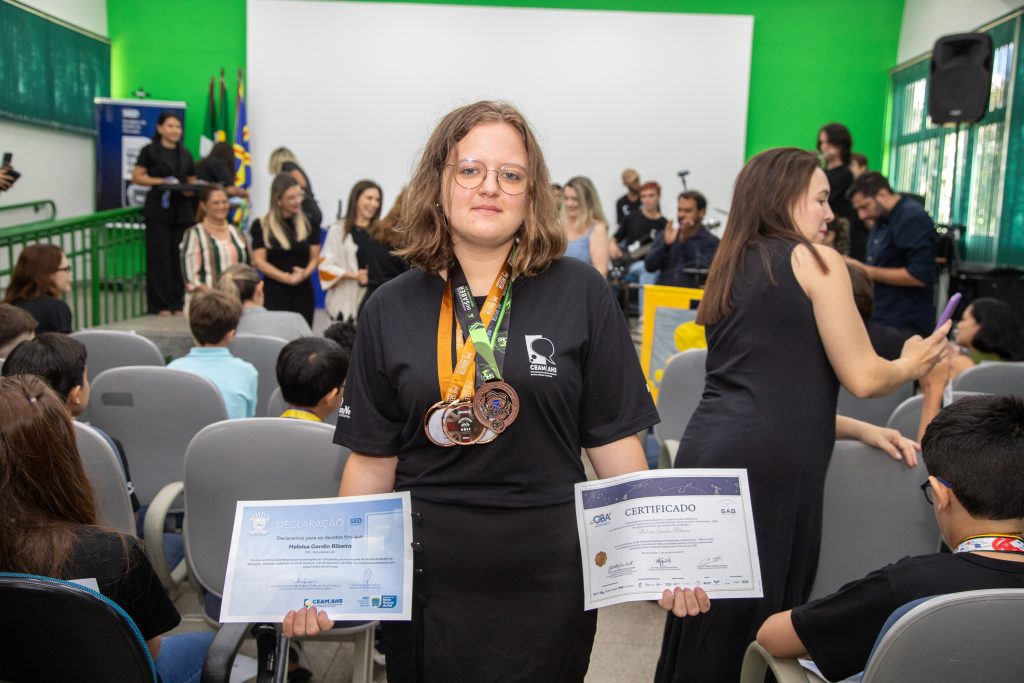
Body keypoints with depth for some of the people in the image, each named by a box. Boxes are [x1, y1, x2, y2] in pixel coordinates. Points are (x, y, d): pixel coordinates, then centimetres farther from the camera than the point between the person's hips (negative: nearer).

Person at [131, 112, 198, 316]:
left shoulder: (185, 154, 17)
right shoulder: (150, 151, 4)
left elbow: (192, 181, 18)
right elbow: (136, 177, -2)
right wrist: (161, 181, -14)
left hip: (182, 211, 4)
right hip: (158, 210, -4)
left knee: (180, 257, 1)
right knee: (159, 256, -5)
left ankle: (178, 303, 8)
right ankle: (160, 305, 0)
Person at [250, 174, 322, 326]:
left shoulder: (309, 223, 8)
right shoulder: (261, 225, 1)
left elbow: (315, 257, 8)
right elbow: (259, 261, -2)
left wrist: (305, 273, -13)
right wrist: (287, 277, -13)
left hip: (303, 292, 2)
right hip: (273, 292, -2)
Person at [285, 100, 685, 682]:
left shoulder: (580, 293, -4)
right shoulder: (393, 308, 0)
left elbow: (614, 438, -2)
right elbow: (373, 459, 3)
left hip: (548, 569, -1)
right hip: (427, 568, 1)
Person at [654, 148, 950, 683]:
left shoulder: (732, 269, 21)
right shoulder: (815, 260, 0)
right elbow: (862, 377, -1)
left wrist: (859, 430, 24)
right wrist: (913, 364, 21)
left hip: (707, 455, 8)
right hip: (764, 469, -7)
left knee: (700, 633, 13)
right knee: (755, 634, 2)